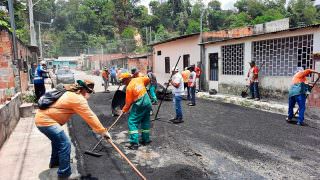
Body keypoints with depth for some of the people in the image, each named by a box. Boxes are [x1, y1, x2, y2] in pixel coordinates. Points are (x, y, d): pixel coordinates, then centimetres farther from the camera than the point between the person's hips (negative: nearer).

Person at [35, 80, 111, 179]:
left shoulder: (71, 93, 13)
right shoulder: (78, 99, -19)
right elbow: (90, 117, -19)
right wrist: (103, 131, -13)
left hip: (42, 117, 11)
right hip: (46, 121, -11)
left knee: (58, 139, 28)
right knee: (65, 144, -10)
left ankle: (54, 162, 47)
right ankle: (64, 174, 1)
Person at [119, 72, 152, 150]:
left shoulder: (129, 87, -13)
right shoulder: (139, 79, 4)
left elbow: (128, 102, -9)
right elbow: (148, 79, 22)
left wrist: (124, 110, 5)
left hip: (139, 105, -8)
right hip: (148, 102, 8)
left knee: (132, 122, -1)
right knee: (145, 122, 17)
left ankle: (134, 143, -6)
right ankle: (146, 140, 26)